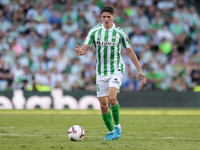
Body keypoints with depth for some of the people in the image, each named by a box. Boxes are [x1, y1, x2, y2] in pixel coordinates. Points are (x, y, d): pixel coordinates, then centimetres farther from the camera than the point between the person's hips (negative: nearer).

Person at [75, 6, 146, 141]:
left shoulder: (120, 33, -3)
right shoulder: (94, 31, 1)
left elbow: (130, 51, 6)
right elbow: (85, 48, -6)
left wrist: (140, 71, 5)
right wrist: (80, 52, -32)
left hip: (116, 70, -3)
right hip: (101, 72, 3)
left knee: (111, 98, -24)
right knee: (103, 104, 1)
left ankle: (117, 126, -4)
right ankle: (111, 132, 18)